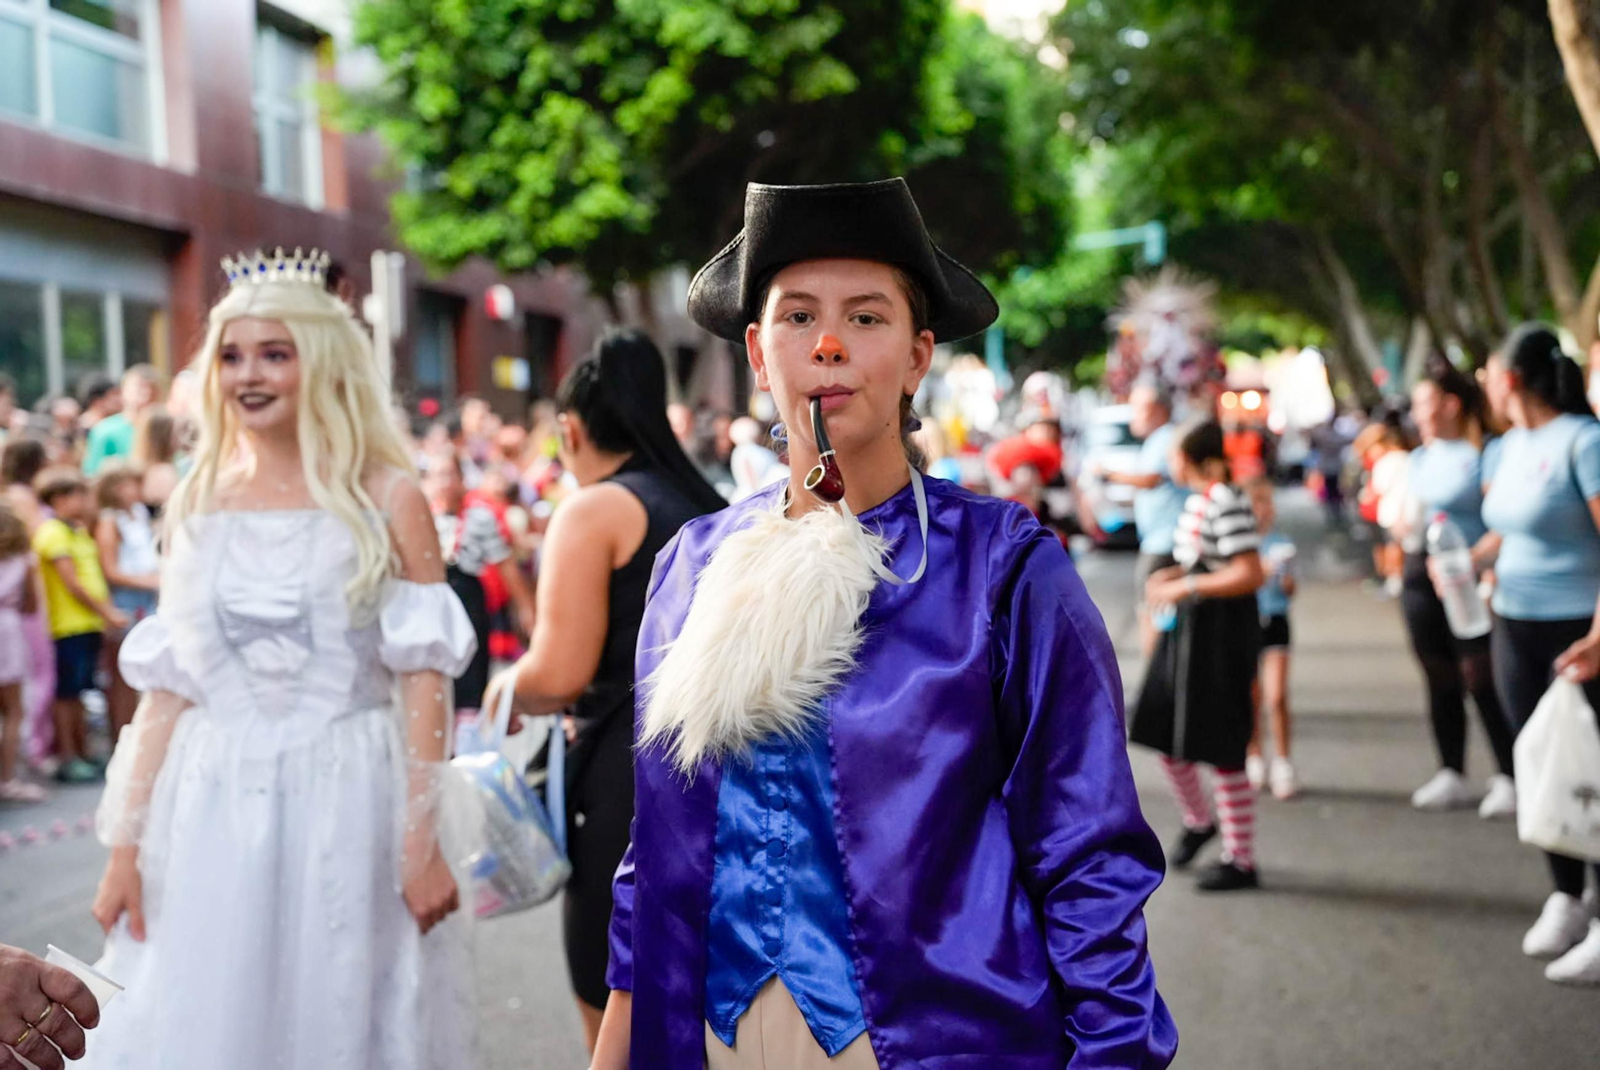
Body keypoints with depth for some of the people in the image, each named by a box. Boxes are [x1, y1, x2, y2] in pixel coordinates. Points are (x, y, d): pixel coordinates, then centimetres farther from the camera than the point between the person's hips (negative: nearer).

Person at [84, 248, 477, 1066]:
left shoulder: (385, 498, -2)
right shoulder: (198, 502, 7)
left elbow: (423, 680, -5)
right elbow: (166, 687, 7)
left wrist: (423, 841, -11)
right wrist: (126, 844, 4)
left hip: (348, 804, -3)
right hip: (214, 814, 3)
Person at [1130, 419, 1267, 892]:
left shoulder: (1227, 503, -18)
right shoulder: (1196, 499, 12)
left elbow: (1250, 575, -24)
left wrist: (1186, 586, -20)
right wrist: (1176, 574, 7)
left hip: (1221, 631, -10)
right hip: (1189, 627, 10)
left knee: (1220, 747, -2)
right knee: (1165, 732, 15)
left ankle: (1241, 861, 9)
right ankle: (1199, 820, 38)